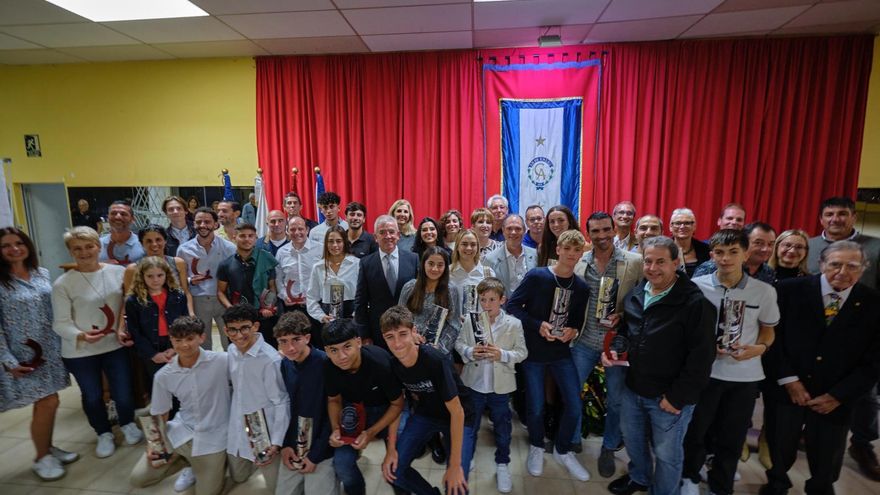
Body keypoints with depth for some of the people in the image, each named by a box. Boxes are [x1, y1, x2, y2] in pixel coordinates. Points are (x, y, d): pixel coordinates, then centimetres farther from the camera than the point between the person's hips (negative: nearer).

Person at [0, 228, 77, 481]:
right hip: (24, 354, -5)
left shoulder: (42, 273, 5)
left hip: (50, 349, 5)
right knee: (47, 403, -3)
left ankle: (48, 448, 32)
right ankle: (41, 458, 18)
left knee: (50, 403, 12)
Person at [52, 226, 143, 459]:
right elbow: (60, 323, -10)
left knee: (123, 391, 9)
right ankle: (104, 434, 38)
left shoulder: (119, 272, -5)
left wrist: (125, 329, -7)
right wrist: (80, 336, -27)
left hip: (115, 346, 1)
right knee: (92, 396, 15)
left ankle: (128, 424, 38)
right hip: (79, 352, -1)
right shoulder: (62, 284, -11)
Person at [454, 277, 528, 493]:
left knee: (502, 427, 16)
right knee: (469, 426, 19)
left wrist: (502, 355, -23)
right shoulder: (470, 320, -9)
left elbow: (522, 352, -7)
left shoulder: (513, 324, -11)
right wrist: (470, 352, -19)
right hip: (474, 384, 1)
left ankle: (502, 465, 38)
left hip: (500, 386, -1)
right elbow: (459, 343, 0)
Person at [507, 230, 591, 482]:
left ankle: (563, 451, 31)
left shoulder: (581, 287, 0)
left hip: (562, 352, 4)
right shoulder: (536, 276, -15)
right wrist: (538, 325, -23)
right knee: (536, 407, 3)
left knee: (574, 405, 3)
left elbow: (578, 319, 11)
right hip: (533, 351, -4)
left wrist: (573, 330, -11)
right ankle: (536, 448, 34)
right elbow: (512, 305, -15)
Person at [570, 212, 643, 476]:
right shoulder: (579, 261, -2)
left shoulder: (635, 261, -9)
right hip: (584, 340, 2)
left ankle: (609, 448, 37)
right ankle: (573, 440, 36)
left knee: (616, 399, 13)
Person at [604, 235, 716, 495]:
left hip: (670, 397, -6)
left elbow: (701, 357, -20)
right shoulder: (635, 295, 3)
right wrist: (613, 349, 2)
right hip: (633, 388, 7)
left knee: (666, 454, 13)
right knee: (632, 439, 25)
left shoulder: (695, 303, -19)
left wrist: (677, 396, -17)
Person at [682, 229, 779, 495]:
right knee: (695, 431, 12)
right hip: (704, 371, -1)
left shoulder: (765, 291, -6)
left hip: (745, 375, 1)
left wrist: (759, 348, -13)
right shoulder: (697, 285, -9)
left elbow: (768, 330, 8)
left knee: (731, 438, 15)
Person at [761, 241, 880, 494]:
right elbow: (774, 337, -7)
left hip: (836, 398, 1)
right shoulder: (791, 289, -8)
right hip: (787, 389, 0)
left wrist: (838, 395, -8)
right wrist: (788, 379, -12)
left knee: (826, 463, 19)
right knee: (779, 450, 18)